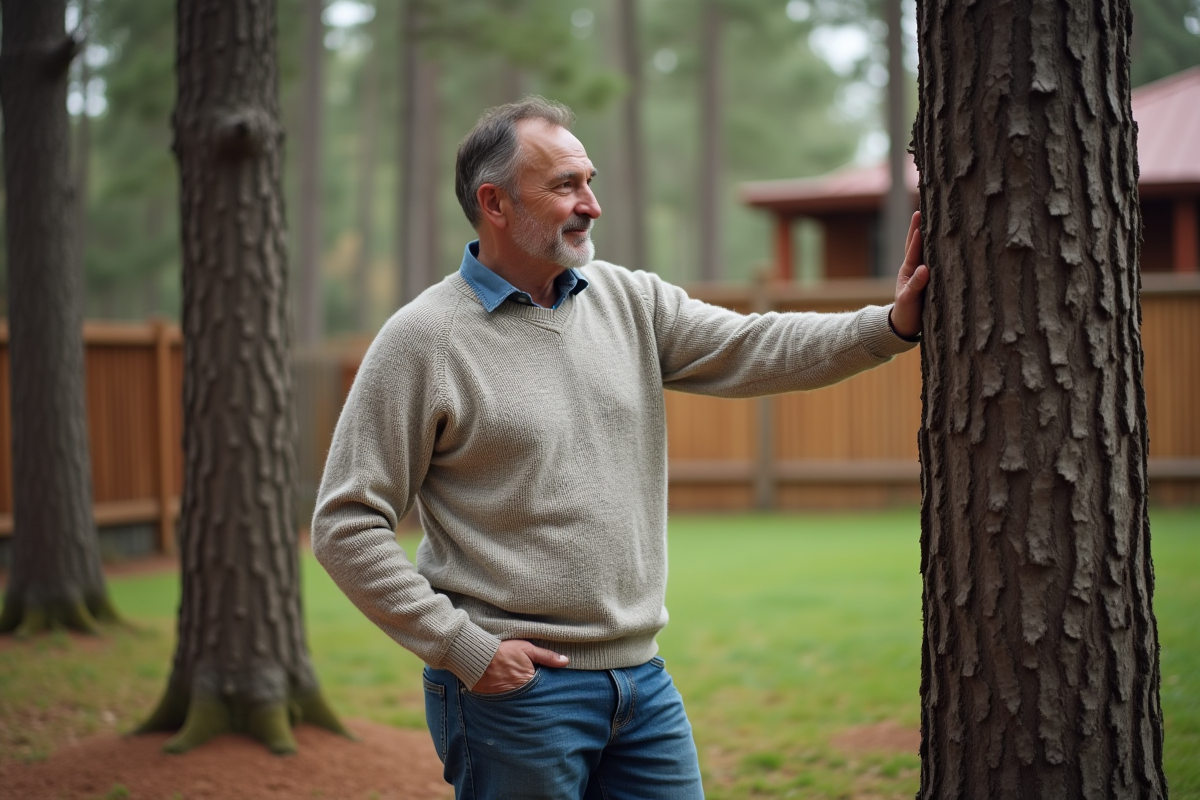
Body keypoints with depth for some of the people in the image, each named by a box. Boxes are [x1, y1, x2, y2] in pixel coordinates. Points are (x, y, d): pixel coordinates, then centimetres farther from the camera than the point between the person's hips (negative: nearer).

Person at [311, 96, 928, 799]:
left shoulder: (630, 300, 8)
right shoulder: (422, 339, -9)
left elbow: (753, 350, -2)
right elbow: (347, 528, -10)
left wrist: (894, 325, -16)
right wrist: (463, 648, -14)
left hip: (643, 678, 6)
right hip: (514, 687, -5)